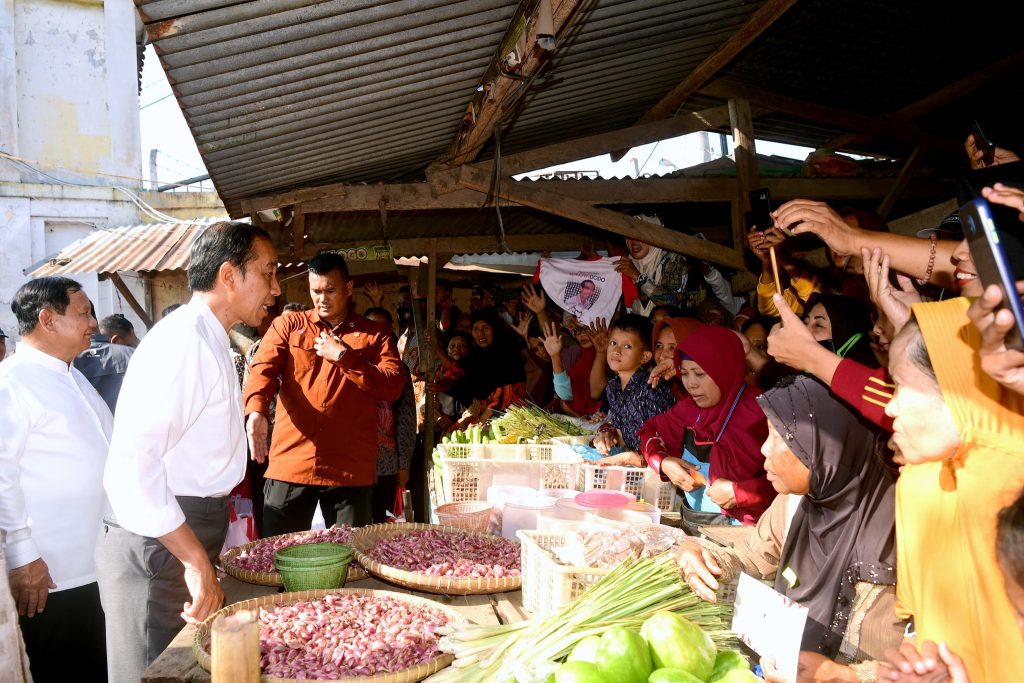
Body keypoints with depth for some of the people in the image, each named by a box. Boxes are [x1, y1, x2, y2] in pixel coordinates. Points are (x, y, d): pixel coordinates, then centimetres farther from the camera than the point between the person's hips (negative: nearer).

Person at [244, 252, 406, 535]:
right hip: (290, 465, 1)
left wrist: (343, 356, -7)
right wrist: (256, 410, -23)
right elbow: (262, 367, -4)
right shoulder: (287, 325, 12)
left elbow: (393, 387, -2)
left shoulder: (375, 334, 10)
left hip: (352, 470, 0)